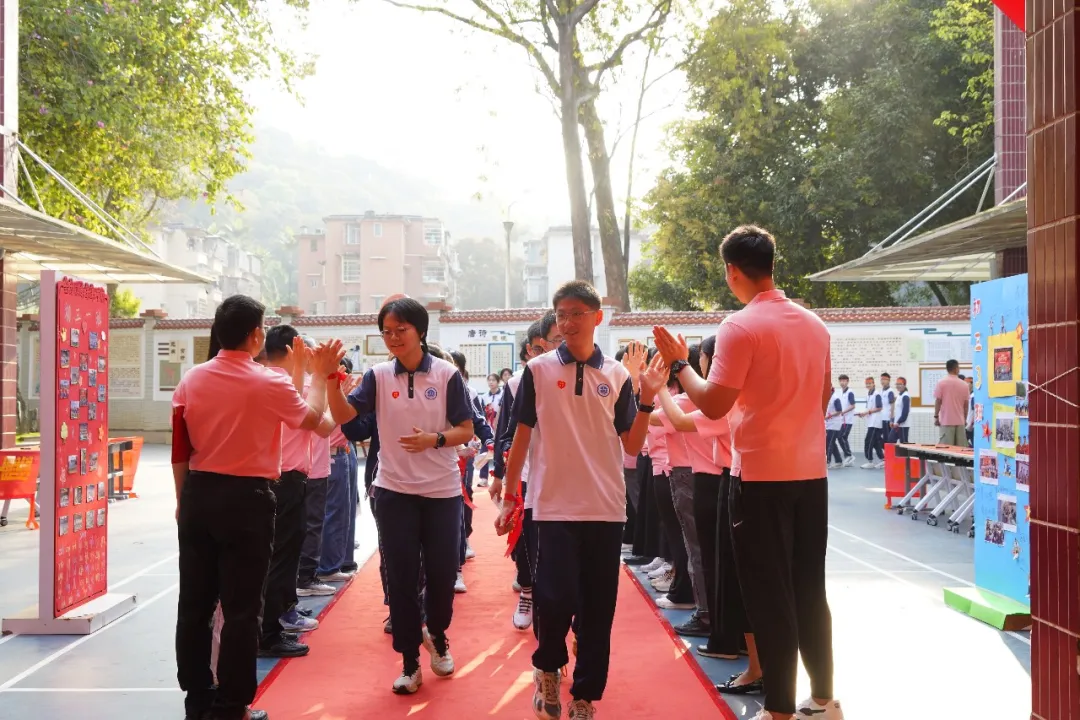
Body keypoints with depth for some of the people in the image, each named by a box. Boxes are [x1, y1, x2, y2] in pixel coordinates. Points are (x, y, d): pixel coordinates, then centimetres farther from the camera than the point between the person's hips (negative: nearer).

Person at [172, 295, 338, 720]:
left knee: (194, 602, 12)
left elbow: (179, 451, 6)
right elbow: (312, 418, 7)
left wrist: (184, 500, 16)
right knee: (241, 607, 3)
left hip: (198, 495, 5)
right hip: (246, 498, -5)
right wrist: (319, 376, 20)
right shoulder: (269, 384, -11)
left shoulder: (191, 381, 2)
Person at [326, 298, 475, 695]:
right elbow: (343, 415, -9)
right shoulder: (379, 376, 0)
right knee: (400, 577, 4)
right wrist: (331, 379, -24)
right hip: (394, 491, 1)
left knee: (442, 572, 7)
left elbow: (466, 430, -3)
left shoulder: (447, 374, -4)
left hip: (442, 491, -1)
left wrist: (434, 440, -20)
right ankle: (409, 662, 17)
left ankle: (437, 636, 37)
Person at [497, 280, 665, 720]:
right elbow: (521, 438, 5)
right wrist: (509, 497, 3)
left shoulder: (616, 375, 5)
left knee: (598, 609, 5)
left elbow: (632, 446, 5)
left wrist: (647, 399, -8)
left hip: (607, 509, 2)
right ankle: (547, 667, 20)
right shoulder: (538, 370, 0)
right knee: (557, 600, -10)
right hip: (555, 507, -2)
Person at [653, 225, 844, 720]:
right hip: (810, 473, 7)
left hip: (761, 477, -6)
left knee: (770, 596, 1)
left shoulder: (741, 327, -14)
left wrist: (679, 363, -4)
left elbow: (713, 405, -17)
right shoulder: (814, 324, 8)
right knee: (809, 590, 15)